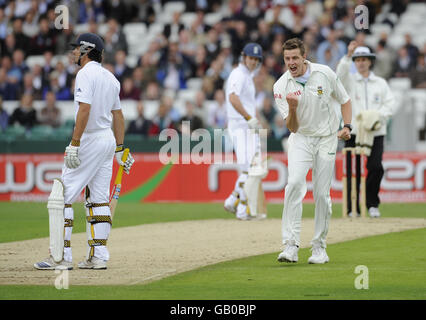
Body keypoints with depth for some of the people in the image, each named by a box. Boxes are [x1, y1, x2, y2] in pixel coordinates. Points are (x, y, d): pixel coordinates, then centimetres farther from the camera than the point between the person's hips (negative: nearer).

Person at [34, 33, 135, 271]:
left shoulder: (86, 74, -12)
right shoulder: (110, 77, 16)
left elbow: (85, 109, -22)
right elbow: (118, 115, 18)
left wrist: (74, 144, -25)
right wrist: (120, 149, 21)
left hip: (90, 140, -9)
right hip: (109, 140, 9)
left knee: (63, 196, -7)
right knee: (99, 199, 10)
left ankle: (62, 257, -12)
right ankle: (98, 256, 7)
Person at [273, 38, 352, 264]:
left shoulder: (324, 73, -7)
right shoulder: (281, 87, -9)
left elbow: (344, 100, 8)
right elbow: (293, 127, -13)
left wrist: (347, 126, -5)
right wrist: (292, 108, -32)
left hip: (327, 139, 1)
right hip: (301, 139, -1)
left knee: (322, 193, -2)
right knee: (295, 182, -23)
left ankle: (319, 248, 11)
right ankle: (291, 245, -27)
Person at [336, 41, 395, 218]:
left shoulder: (380, 83, 16)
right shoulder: (350, 81, 11)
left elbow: (389, 104, 9)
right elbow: (340, 76, -12)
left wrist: (376, 117, -9)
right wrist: (348, 56, -24)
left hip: (376, 132, 1)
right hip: (353, 132, -1)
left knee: (376, 167, -12)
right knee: (353, 171, -5)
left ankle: (372, 204, 2)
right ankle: (353, 208, 2)